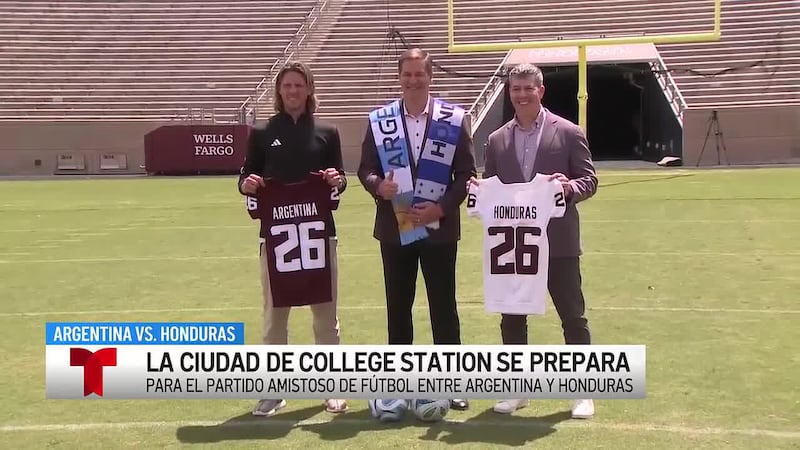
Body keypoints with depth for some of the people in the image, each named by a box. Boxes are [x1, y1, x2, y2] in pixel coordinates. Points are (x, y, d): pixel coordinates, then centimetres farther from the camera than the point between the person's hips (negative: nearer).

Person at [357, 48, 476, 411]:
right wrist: (378, 186, -17)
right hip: (395, 227, 2)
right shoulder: (379, 120, 2)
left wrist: (442, 206, -14)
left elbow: (466, 173, -2)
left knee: (444, 307, 4)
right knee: (398, 307, 9)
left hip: (439, 227, -1)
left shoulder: (453, 119, -1)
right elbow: (365, 168, 5)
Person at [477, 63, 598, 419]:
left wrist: (570, 187, -22)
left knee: (572, 316, 3)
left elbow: (590, 180, -1)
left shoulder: (568, 133, -1)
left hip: (558, 242, -3)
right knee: (512, 317, 9)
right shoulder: (497, 140, 9)